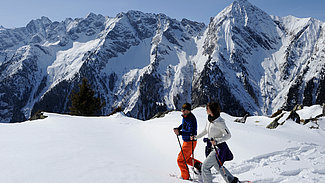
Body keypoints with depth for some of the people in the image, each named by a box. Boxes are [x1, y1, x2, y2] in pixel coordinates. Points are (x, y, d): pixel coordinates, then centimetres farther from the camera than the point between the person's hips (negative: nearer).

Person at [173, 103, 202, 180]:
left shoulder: (191, 119, -26)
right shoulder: (185, 116, 3)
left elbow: (191, 133, -31)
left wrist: (179, 133, -32)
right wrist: (178, 128, 8)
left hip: (190, 142, -10)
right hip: (186, 141, 10)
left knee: (180, 160, -2)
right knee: (186, 158, 23)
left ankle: (185, 177, 12)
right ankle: (198, 165, 29)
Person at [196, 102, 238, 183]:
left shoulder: (219, 122, -23)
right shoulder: (209, 119, 1)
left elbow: (228, 135, -21)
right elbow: (205, 130, 18)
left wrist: (217, 141, -31)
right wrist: (196, 137, 17)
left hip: (219, 148, -9)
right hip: (211, 147, 9)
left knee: (205, 166, -9)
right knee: (218, 166, 24)